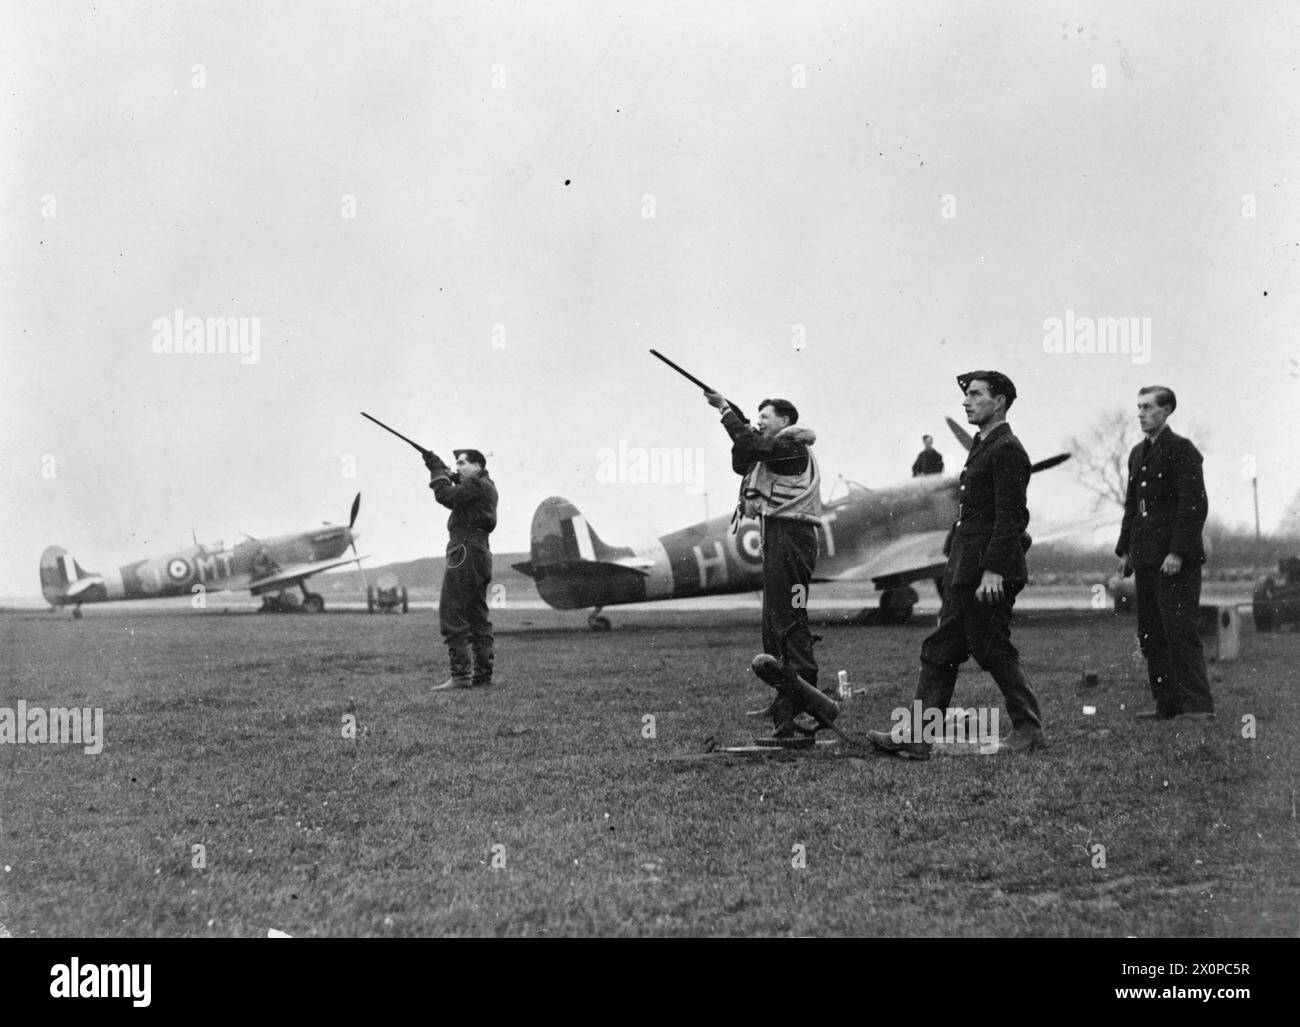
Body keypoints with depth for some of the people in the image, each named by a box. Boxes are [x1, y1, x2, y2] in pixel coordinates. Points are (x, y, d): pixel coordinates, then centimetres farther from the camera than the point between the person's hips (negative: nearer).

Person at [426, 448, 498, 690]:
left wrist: (438, 471, -4)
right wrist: (444, 473, 10)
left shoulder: (477, 485, -10)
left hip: (465, 553, -10)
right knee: (478, 618, 11)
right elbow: (455, 499, 22)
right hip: (480, 555, 10)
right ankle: (482, 676, 12)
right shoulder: (486, 487, 20)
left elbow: (446, 497, -18)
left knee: (452, 616, -11)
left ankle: (460, 676, -16)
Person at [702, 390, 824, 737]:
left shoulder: (792, 446, -8)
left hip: (790, 537, -11)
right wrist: (738, 423, 7)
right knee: (774, 622, 14)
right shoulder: (777, 449, 23)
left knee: (790, 620, -15)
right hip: (778, 539, 11)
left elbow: (752, 445, -22)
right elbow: (741, 464, 20)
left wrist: (725, 410, -16)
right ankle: (784, 701, 20)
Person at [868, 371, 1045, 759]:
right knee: (940, 650, 5)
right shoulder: (982, 447, 19)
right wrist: (954, 554, 19)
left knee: (993, 651, -3)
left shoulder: (1006, 450, -12)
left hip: (990, 572, -10)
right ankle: (917, 736, 4)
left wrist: (992, 570, -24)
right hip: (964, 569, 10)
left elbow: (1009, 516, -19)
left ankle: (1029, 730, 8)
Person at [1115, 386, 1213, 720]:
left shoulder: (1181, 450, -8)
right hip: (1147, 560, 8)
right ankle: (1167, 704, 11)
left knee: (1179, 630, -11)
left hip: (1175, 560, -8)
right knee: (1150, 634, 7)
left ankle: (1198, 705, -10)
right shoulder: (1138, 453, 18)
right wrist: (1125, 550, 17)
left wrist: (1177, 552, -21)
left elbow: (1194, 504, -15)